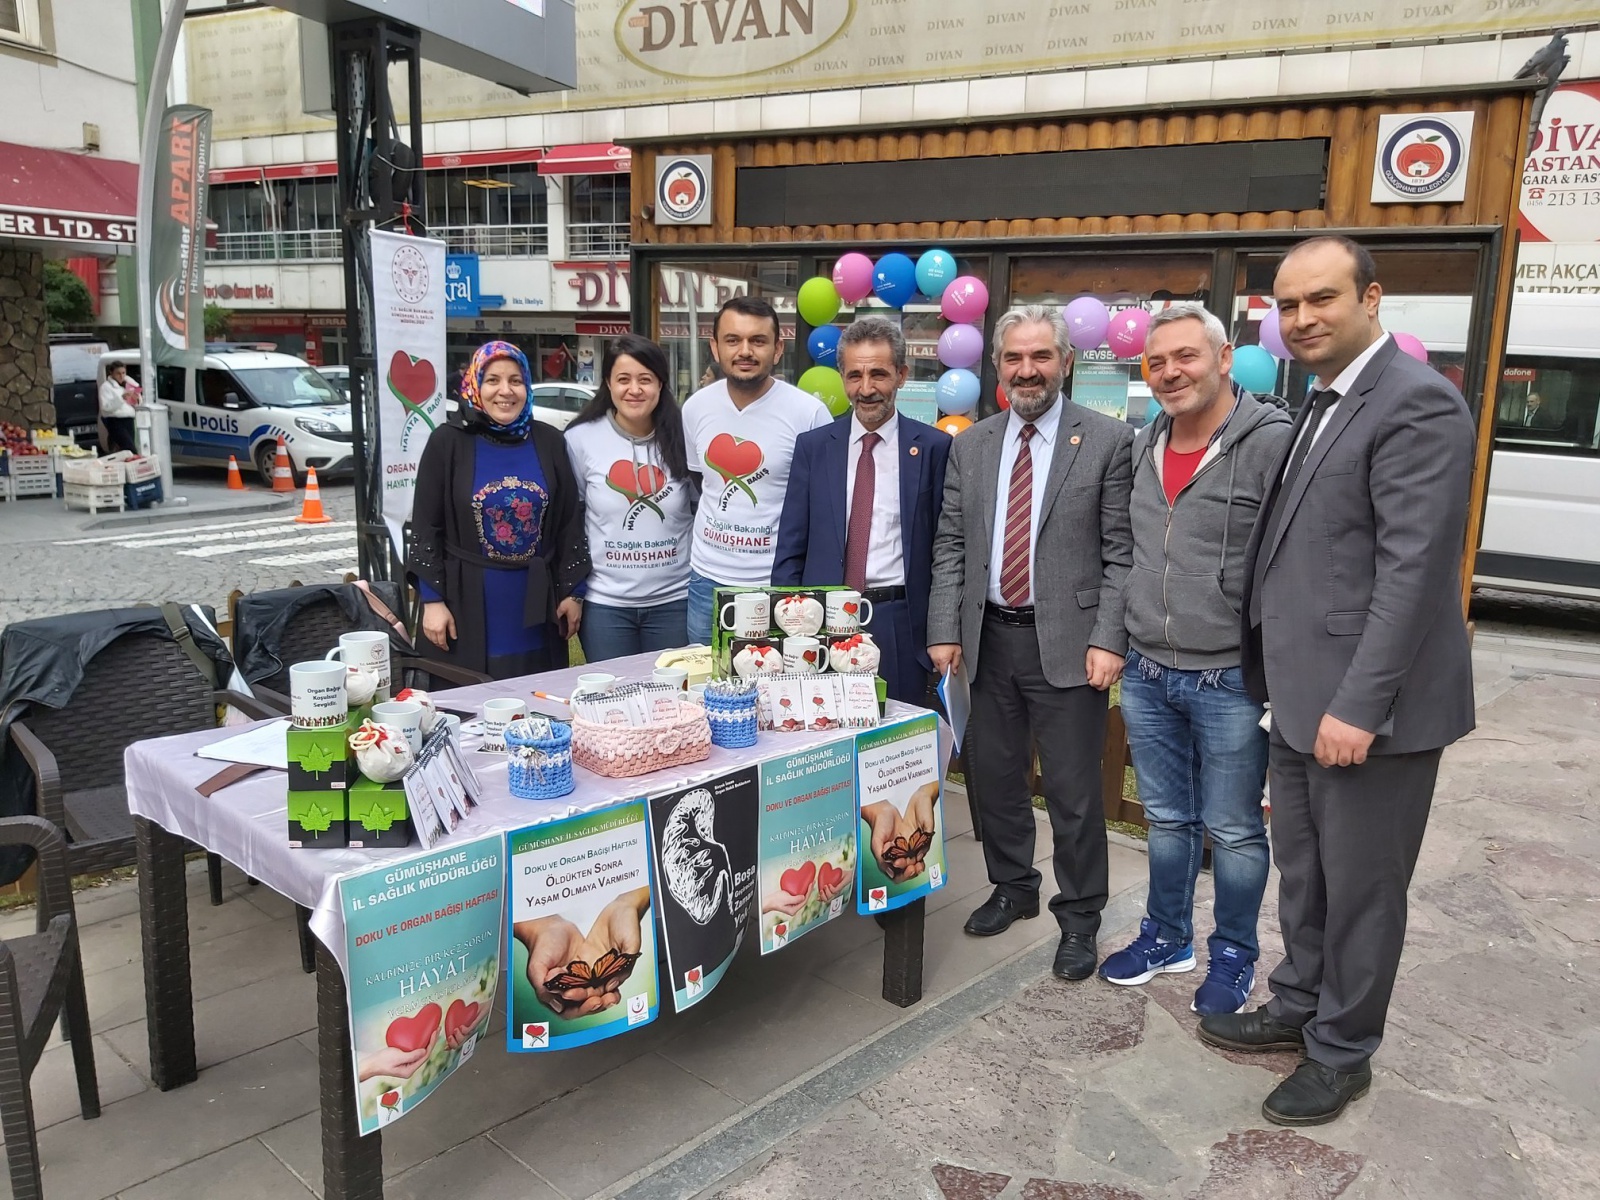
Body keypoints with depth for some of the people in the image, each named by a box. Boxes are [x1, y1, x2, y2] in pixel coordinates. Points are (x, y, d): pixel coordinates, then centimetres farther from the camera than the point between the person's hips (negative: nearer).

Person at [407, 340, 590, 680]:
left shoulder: (549, 442, 5)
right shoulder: (448, 442, -2)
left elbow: (570, 523, 8)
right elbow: (426, 528, -2)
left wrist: (572, 591, 4)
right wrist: (432, 600, -8)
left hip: (536, 604, 3)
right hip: (466, 602, -2)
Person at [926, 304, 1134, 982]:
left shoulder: (1109, 441, -4)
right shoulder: (970, 445, 8)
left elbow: (1122, 552, -6)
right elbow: (949, 546, 8)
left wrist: (1108, 639, -13)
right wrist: (945, 631, 1)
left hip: (1067, 641, -4)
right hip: (988, 639, 4)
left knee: (1073, 790, 4)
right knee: (992, 774, 14)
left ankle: (1079, 917, 23)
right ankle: (1013, 889, 36)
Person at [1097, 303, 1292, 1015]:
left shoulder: (1271, 442, -13)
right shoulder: (1143, 448, 8)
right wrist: (1120, 641, 15)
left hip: (1231, 681, -5)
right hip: (1146, 675, 6)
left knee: (1234, 831, 9)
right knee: (1166, 819, 19)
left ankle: (1233, 956, 29)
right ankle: (1167, 936, 37)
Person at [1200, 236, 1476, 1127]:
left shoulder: (1417, 402, -15)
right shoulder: (1325, 404, 13)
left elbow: (1412, 568, -21)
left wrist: (1360, 706, -23)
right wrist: (1274, 674, 13)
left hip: (1366, 705, -8)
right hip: (1302, 695, 8)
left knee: (1360, 887, 8)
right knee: (1302, 871, 21)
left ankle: (1342, 1051, 26)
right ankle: (1299, 1007, 38)